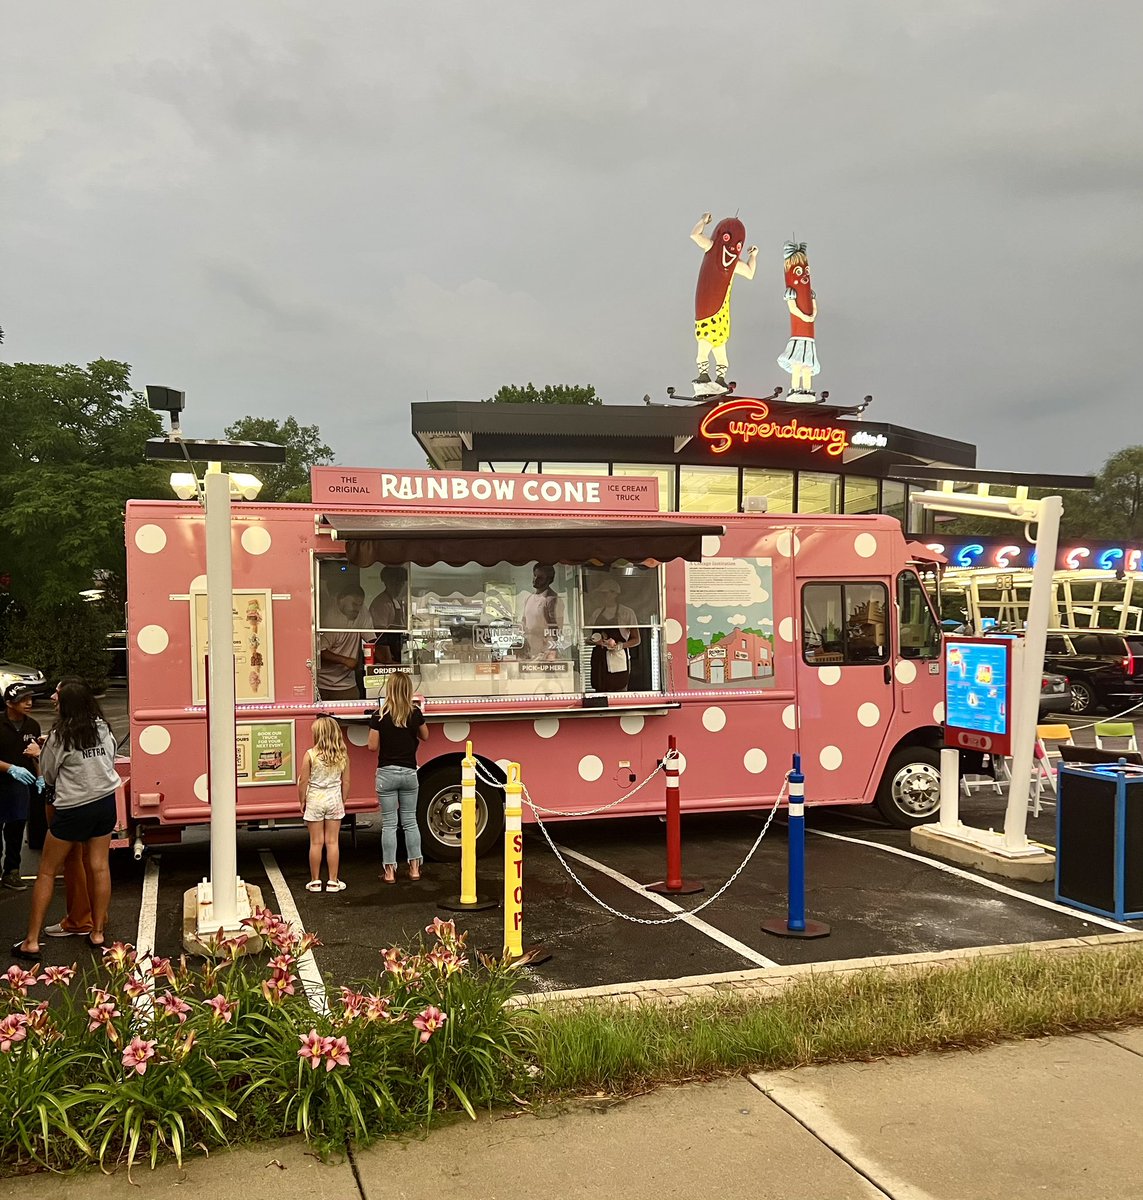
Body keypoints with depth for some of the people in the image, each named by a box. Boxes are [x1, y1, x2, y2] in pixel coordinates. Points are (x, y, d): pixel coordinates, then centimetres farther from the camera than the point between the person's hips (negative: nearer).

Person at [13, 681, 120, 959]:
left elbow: (47, 775, -2)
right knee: (99, 867, 9)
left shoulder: (60, 737, -14)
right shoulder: (104, 730, -1)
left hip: (72, 808, -4)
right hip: (105, 802, 5)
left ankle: (32, 941, 8)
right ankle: (97, 932, 15)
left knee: (47, 872, 6)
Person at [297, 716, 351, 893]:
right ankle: (333, 881, 10)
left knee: (316, 842, 5)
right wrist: (342, 802, 16)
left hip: (315, 800, -2)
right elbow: (345, 782, 3)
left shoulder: (310, 755, -12)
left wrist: (302, 801, 5)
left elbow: (303, 781, -8)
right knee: (332, 841, 7)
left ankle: (315, 881, 13)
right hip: (334, 799, 2)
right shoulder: (342, 755, -3)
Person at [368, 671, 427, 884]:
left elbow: (373, 746, -7)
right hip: (409, 772, 2)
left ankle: (389, 871, 6)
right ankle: (414, 868, 15)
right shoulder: (415, 713, -3)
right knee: (410, 821, 13)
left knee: (389, 824, 4)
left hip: (387, 773, -2)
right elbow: (425, 736, 14)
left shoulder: (380, 715, -10)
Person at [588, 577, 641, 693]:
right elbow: (590, 639, 19)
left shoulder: (626, 613, 1)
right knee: (599, 691, 0)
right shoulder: (597, 612, 15)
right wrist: (595, 641, -4)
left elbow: (636, 640, 1)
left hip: (618, 660, -4)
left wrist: (619, 646, -15)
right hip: (599, 659, 4)